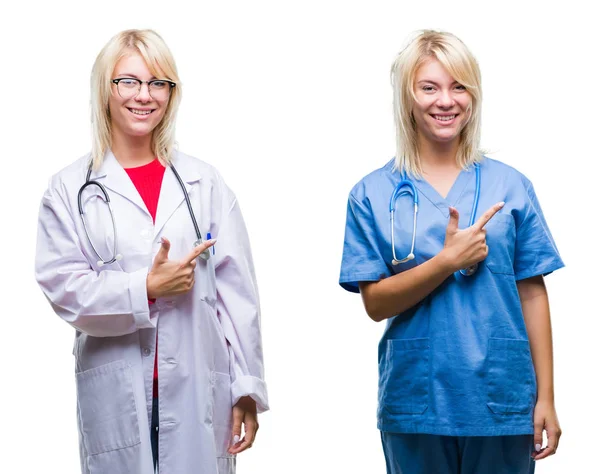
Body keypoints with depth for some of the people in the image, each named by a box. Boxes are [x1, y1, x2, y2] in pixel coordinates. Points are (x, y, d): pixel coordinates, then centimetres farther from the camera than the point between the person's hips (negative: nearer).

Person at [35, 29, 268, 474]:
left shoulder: (204, 182, 9)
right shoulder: (70, 189, 4)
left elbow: (237, 294, 5)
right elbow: (61, 286, -4)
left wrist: (247, 388, 0)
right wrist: (146, 288, -15)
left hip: (200, 390, 1)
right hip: (116, 398, -1)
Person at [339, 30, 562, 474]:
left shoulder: (511, 186, 2)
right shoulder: (373, 194, 0)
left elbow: (532, 294, 2)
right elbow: (375, 303, -4)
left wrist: (546, 398, -1)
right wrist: (448, 260, -18)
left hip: (502, 400, 1)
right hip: (415, 402, 0)